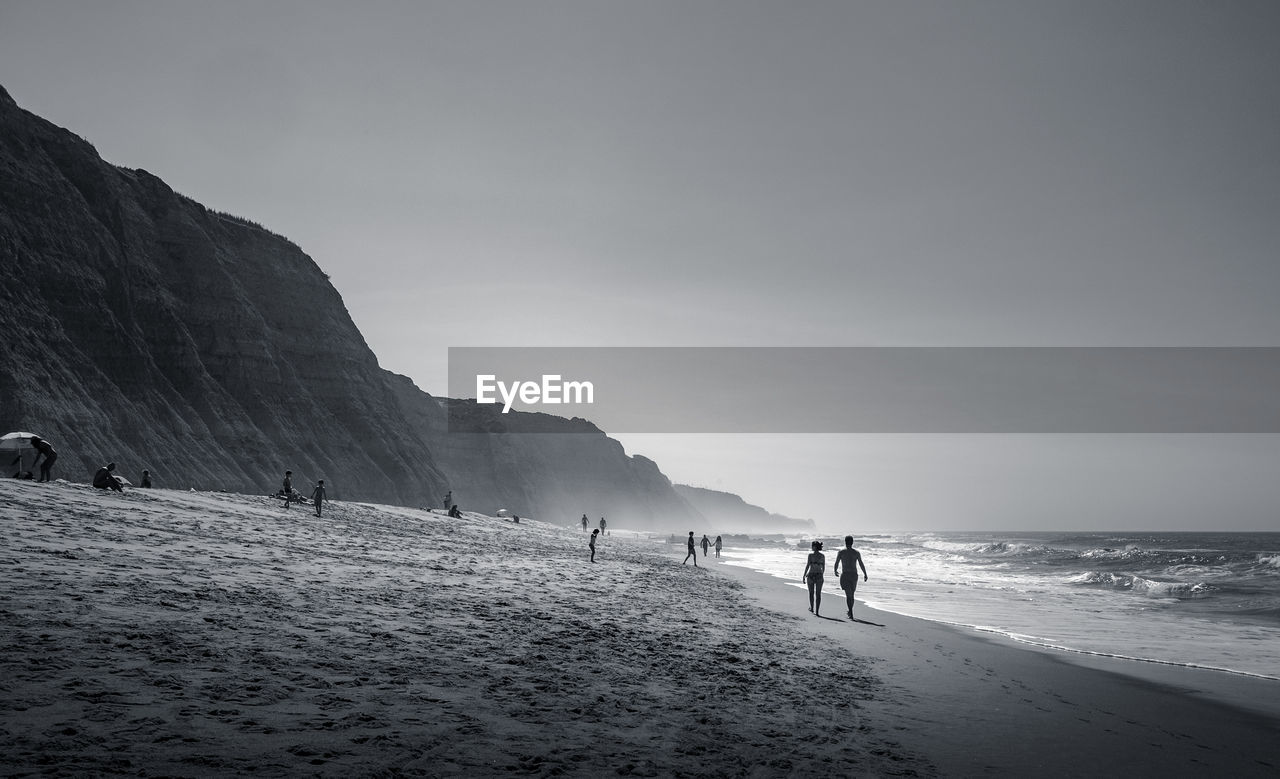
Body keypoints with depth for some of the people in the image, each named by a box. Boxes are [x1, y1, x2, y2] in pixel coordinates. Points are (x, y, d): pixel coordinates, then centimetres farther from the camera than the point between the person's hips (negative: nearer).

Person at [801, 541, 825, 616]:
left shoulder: (811, 555, -9)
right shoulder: (822, 556, 2)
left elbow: (807, 566, -11)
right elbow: (823, 567, 9)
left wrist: (804, 576, -3)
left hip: (811, 575, -2)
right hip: (819, 576, 2)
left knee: (811, 592, 19)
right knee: (818, 594, 5)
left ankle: (812, 608, 34)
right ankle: (816, 611, -2)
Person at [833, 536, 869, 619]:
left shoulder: (841, 552, -2)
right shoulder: (856, 552, 3)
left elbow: (836, 564, -1)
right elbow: (861, 564, 2)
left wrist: (835, 571, 18)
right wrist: (865, 574, 14)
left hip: (845, 575, -3)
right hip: (854, 575, 3)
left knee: (848, 595, -8)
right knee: (851, 594, 19)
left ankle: (851, 613, -22)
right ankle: (850, 611, 32)